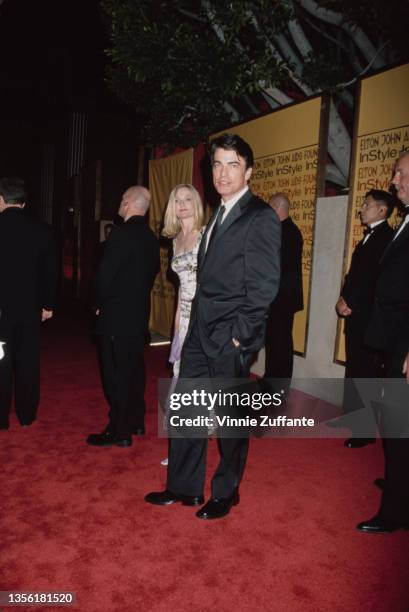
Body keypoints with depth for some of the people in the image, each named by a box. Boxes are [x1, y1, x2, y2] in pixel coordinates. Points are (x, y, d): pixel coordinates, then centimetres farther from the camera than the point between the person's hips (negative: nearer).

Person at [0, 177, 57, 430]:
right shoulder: (42, 229, -2)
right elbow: (51, 270, 1)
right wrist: (48, 304, 9)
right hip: (30, 307, 2)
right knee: (28, 362, 11)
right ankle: (27, 415, 21)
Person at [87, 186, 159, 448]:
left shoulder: (122, 234, -17)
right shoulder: (151, 238, 7)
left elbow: (105, 275, -19)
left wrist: (100, 304, -3)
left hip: (116, 316, -8)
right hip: (139, 314, 8)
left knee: (116, 373, 0)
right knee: (134, 368, 16)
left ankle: (119, 431, 7)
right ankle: (136, 421, 27)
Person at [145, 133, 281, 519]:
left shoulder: (260, 218, -10)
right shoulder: (219, 214, 15)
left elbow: (264, 285, -15)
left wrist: (239, 334, -15)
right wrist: (198, 324, 10)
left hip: (230, 338, -8)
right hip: (200, 332, 8)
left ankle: (226, 493, 29)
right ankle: (184, 487, 31)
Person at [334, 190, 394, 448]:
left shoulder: (387, 237, -13)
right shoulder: (370, 236, 18)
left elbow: (376, 279, -19)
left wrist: (350, 302, -12)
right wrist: (344, 299, 3)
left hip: (368, 317, -9)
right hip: (356, 313, 9)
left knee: (365, 370, -4)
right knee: (354, 366, 16)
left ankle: (365, 430, 5)